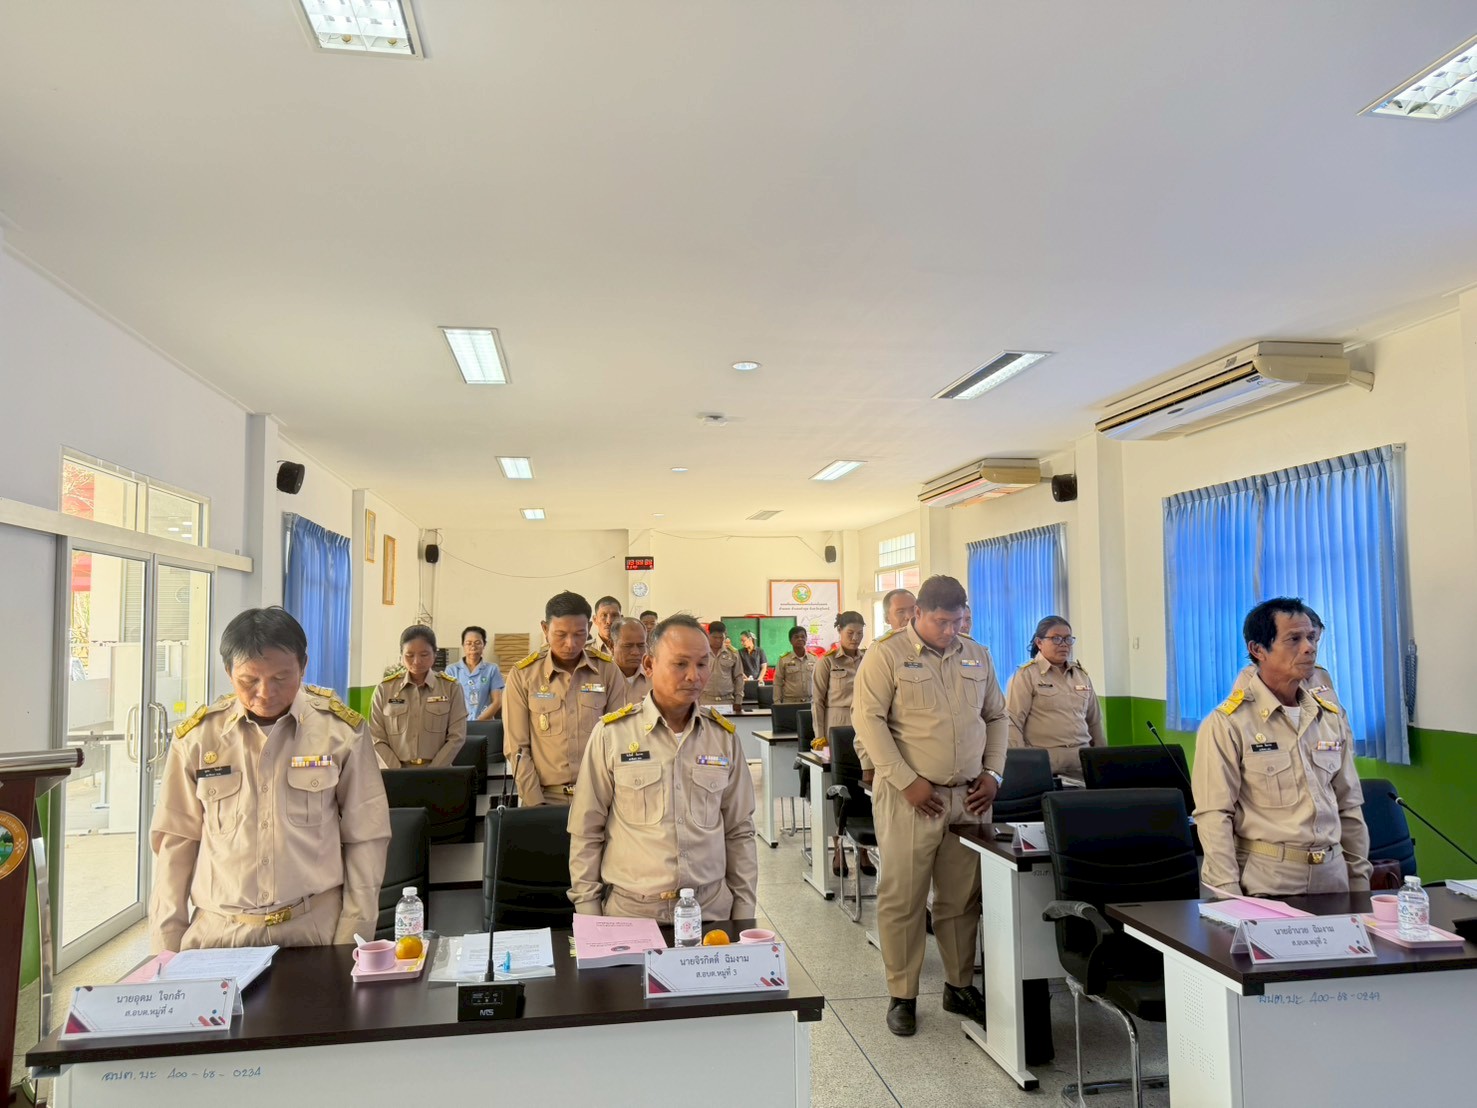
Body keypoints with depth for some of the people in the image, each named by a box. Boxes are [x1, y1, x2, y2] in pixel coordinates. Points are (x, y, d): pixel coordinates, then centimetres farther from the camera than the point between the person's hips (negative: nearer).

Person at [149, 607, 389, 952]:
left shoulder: (341, 729, -3)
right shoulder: (196, 736, 0)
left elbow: (365, 839, 1)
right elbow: (175, 842, 7)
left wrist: (352, 937, -2)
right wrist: (168, 942, 5)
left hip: (317, 927, -2)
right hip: (217, 932, 2)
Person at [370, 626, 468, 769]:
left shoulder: (451, 687, 2)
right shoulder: (384, 689, 4)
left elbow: (457, 737, -1)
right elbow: (376, 739, 3)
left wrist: (433, 771, -11)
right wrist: (397, 773, -9)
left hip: (437, 772, 0)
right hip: (395, 773, 1)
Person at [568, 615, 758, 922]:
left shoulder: (723, 735, 2)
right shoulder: (612, 733, -7)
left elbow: (739, 832, 8)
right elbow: (586, 832, -1)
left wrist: (744, 909, 6)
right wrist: (588, 913, -2)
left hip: (711, 908, 2)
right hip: (630, 908, -2)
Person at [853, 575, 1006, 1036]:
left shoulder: (977, 656, 11)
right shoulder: (886, 654, -6)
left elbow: (996, 717, 19)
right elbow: (868, 718, -11)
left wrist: (993, 773, 6)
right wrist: (907, 781, -15)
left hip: (968, 796, 5)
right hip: (910, 797, -4)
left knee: (962, 898, 12)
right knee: (902, 899, 2)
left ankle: (960, 986, 29)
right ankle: (902, 995, 16)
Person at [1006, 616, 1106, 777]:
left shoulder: (1081, 675, 15)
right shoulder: (1026, 675, -5)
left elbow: (1095, 722, 21)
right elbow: (1012, 722, -11)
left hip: (1083, 759, 5)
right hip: (1045, 761, -5)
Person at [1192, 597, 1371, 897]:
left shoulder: (1332, 717, 6)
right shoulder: (1227, 724, -12)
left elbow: (1349, 807, 13)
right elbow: (1214, 816, -14)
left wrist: (1360, 878, 10)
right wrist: (1230, 897, -17)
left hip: (1332, 875, 5)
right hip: (1264, 882, -5)